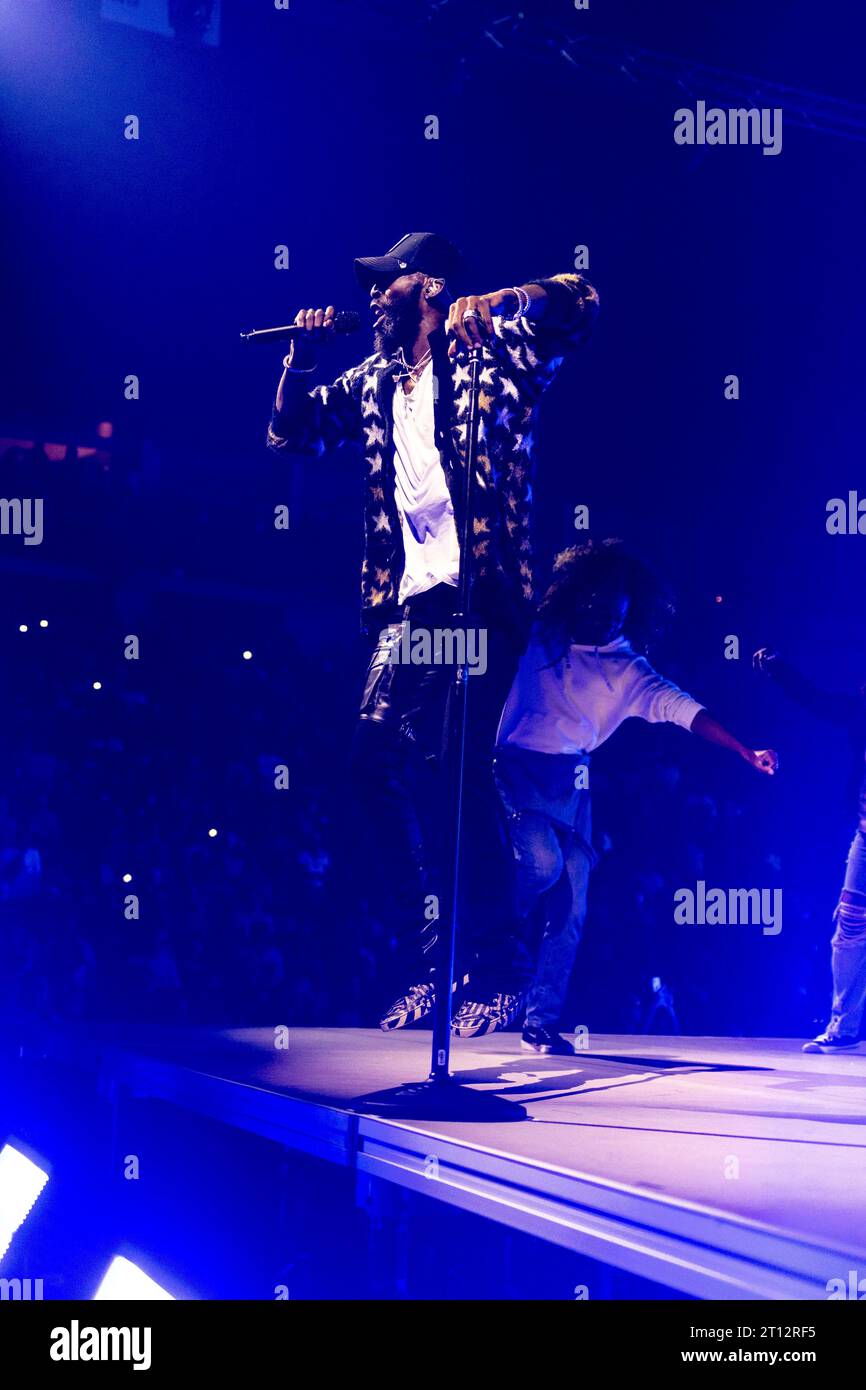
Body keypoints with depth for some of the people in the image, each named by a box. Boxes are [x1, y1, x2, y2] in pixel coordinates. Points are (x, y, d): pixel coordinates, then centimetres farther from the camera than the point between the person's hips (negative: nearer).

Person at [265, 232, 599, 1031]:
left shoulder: (492, 354, 4)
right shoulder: (375, 383, 22)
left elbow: (581, 300, -7)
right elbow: (289, 434, 29)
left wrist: (490, 307, -17)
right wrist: (304, 356, 16)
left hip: (482, 593, -6)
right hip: (410, 599, 6)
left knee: (456, 767, -13)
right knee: (381, 757, -5)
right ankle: (427, 968, 4)